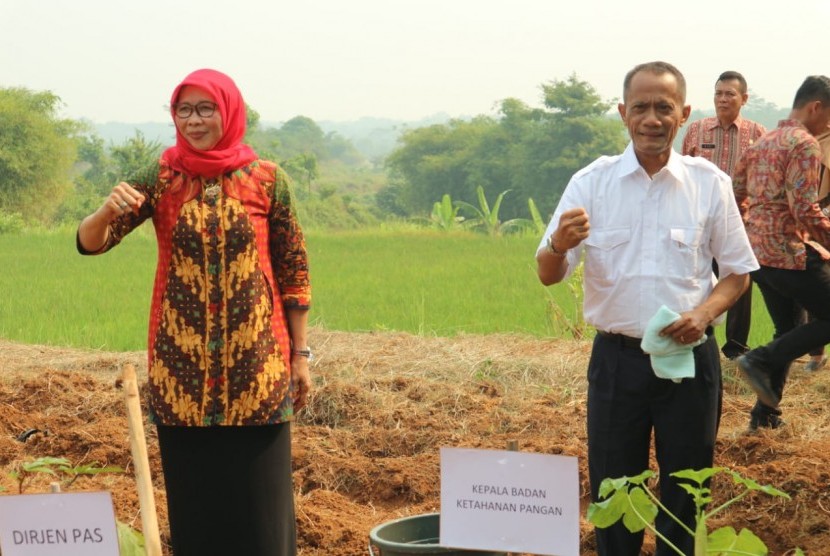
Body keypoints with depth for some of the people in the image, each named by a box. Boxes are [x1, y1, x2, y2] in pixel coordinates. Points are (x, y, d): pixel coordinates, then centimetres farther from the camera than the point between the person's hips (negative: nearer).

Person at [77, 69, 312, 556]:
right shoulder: (159, 180, 1)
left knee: (260, 491, 3)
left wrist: (300, 353, 3)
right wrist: (109, 210, -28)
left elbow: (294, 269, 4)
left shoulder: (266, 179, 0)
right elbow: (90, 242, -6)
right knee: (193, 491, 8)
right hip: (183, 362, 1)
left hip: (255, 358, -1)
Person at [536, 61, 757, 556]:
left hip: (690, 357, 0)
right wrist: (559, 246, -27)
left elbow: (738, 273, 6)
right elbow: (548, 275, -4)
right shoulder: (591, 183, -2)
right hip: (617, 359, 0)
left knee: (685, 490, 11)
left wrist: (705, 312, -14)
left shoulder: (710, 184, -1)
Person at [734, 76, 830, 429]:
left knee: (788, 331, 18)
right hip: (790, 252, -9)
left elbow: (735, 198, 20)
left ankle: (765, 414, 18)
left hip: (757, 253, 9)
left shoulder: (762, 144, 16)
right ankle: (761, 360, -9)